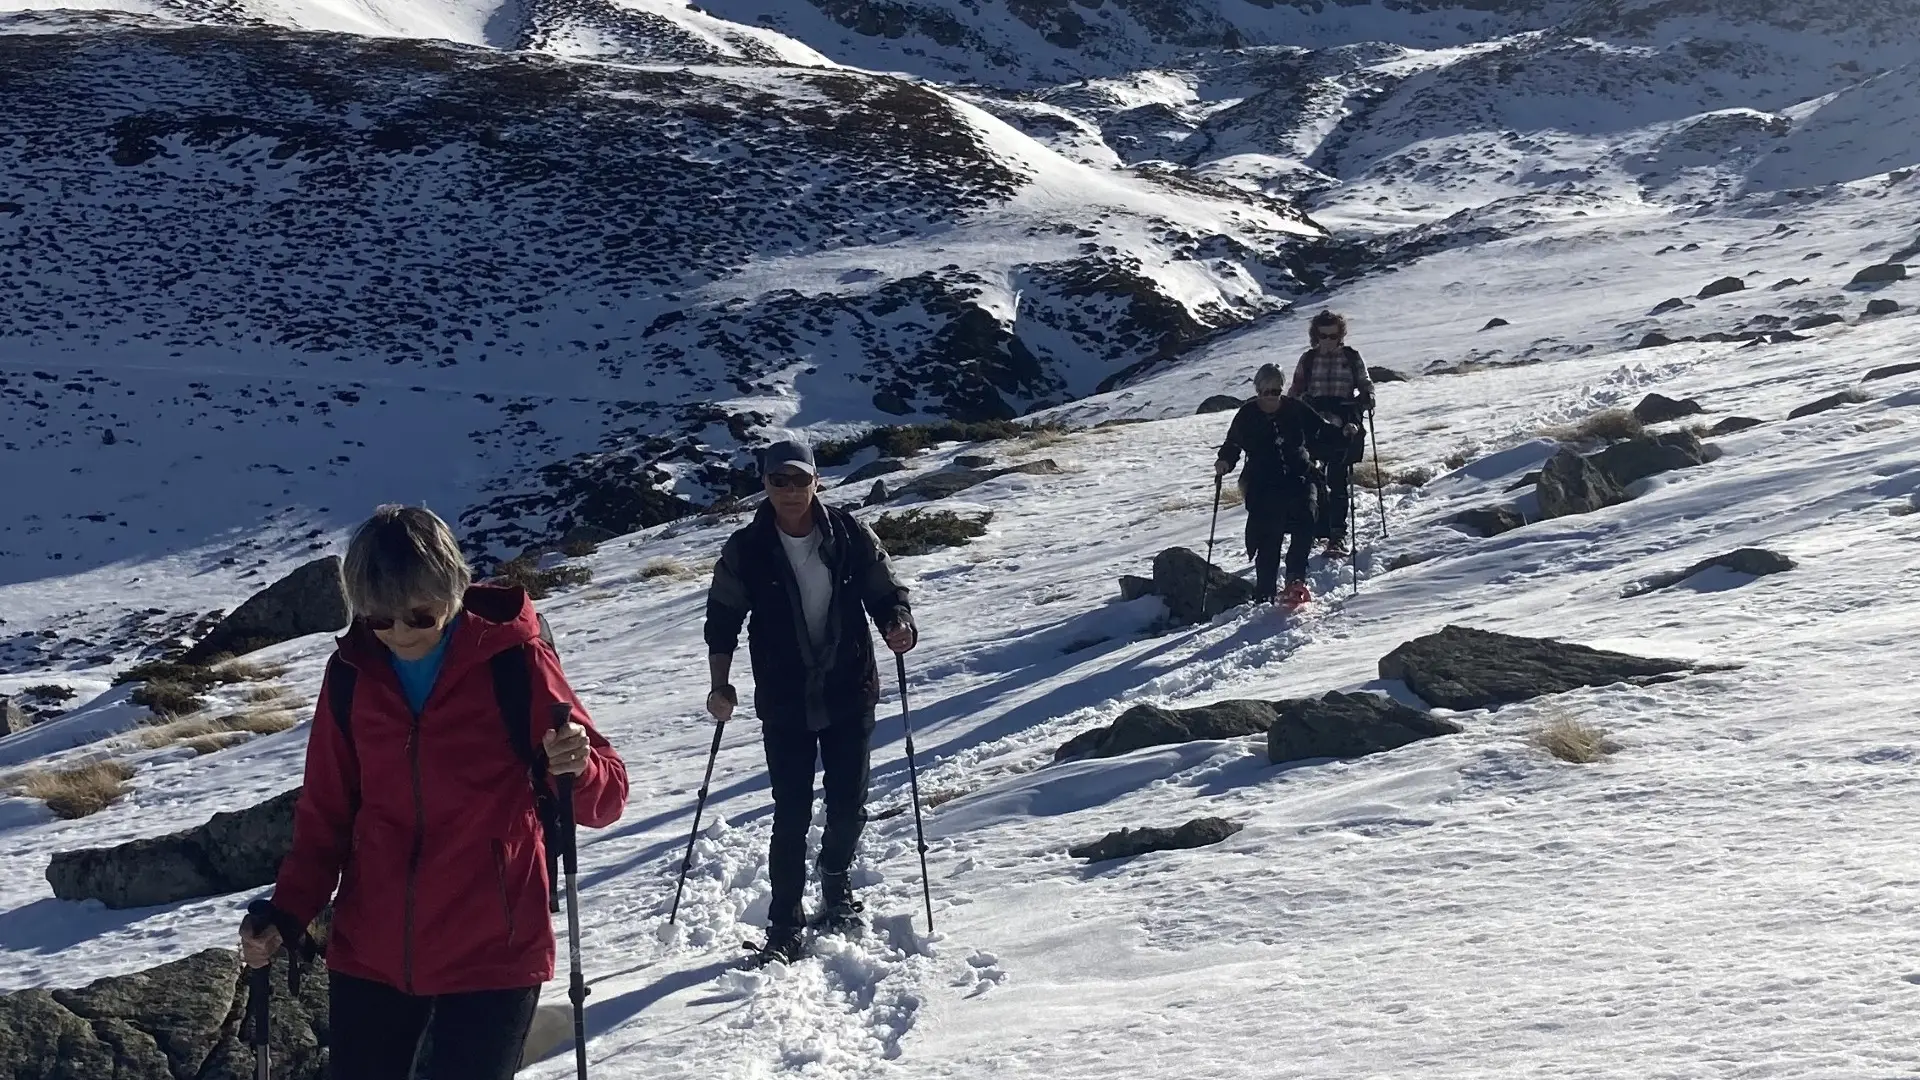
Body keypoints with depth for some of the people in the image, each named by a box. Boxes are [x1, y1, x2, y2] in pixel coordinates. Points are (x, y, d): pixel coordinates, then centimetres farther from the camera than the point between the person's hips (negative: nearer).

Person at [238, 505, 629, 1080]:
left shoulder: (514, 661, -11)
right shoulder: (351, 674, 0)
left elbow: (605, 797, -10)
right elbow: (327, 814, 9)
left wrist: (577, 769, -32)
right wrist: (286, 914, -3)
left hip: (494, 955, -4)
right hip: (369, 955, 4)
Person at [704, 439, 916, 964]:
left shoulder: (850, 535, -3)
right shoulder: (747, 550, -3)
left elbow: (886, 591, 5)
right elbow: (722, 618, 5)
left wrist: (898, 624, -16)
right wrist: (721, 683, -4)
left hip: (850, 695, 1)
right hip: (784, 704, -1)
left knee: (849, 807, 9)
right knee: (791, 816, -4)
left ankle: (836, 883, 38)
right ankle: (784, 927, 8)